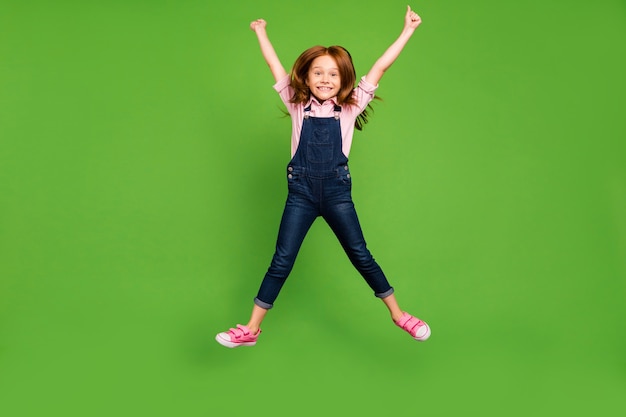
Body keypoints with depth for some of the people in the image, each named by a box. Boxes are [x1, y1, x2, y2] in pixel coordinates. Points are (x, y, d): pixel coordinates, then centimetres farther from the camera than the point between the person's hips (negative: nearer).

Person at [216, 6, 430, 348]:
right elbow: (275, 66, 14)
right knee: (281, 262, 3)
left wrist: (407, 30, 7)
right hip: (301, 192, 1)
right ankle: (251, 329, 13)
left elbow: (379, 68, 4)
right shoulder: (297, 107, 6)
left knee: (361, 256, 5)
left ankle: (399, 315, 21)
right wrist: (260, 32, 21)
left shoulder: (350, 108, 4)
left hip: (336, 191, 0)